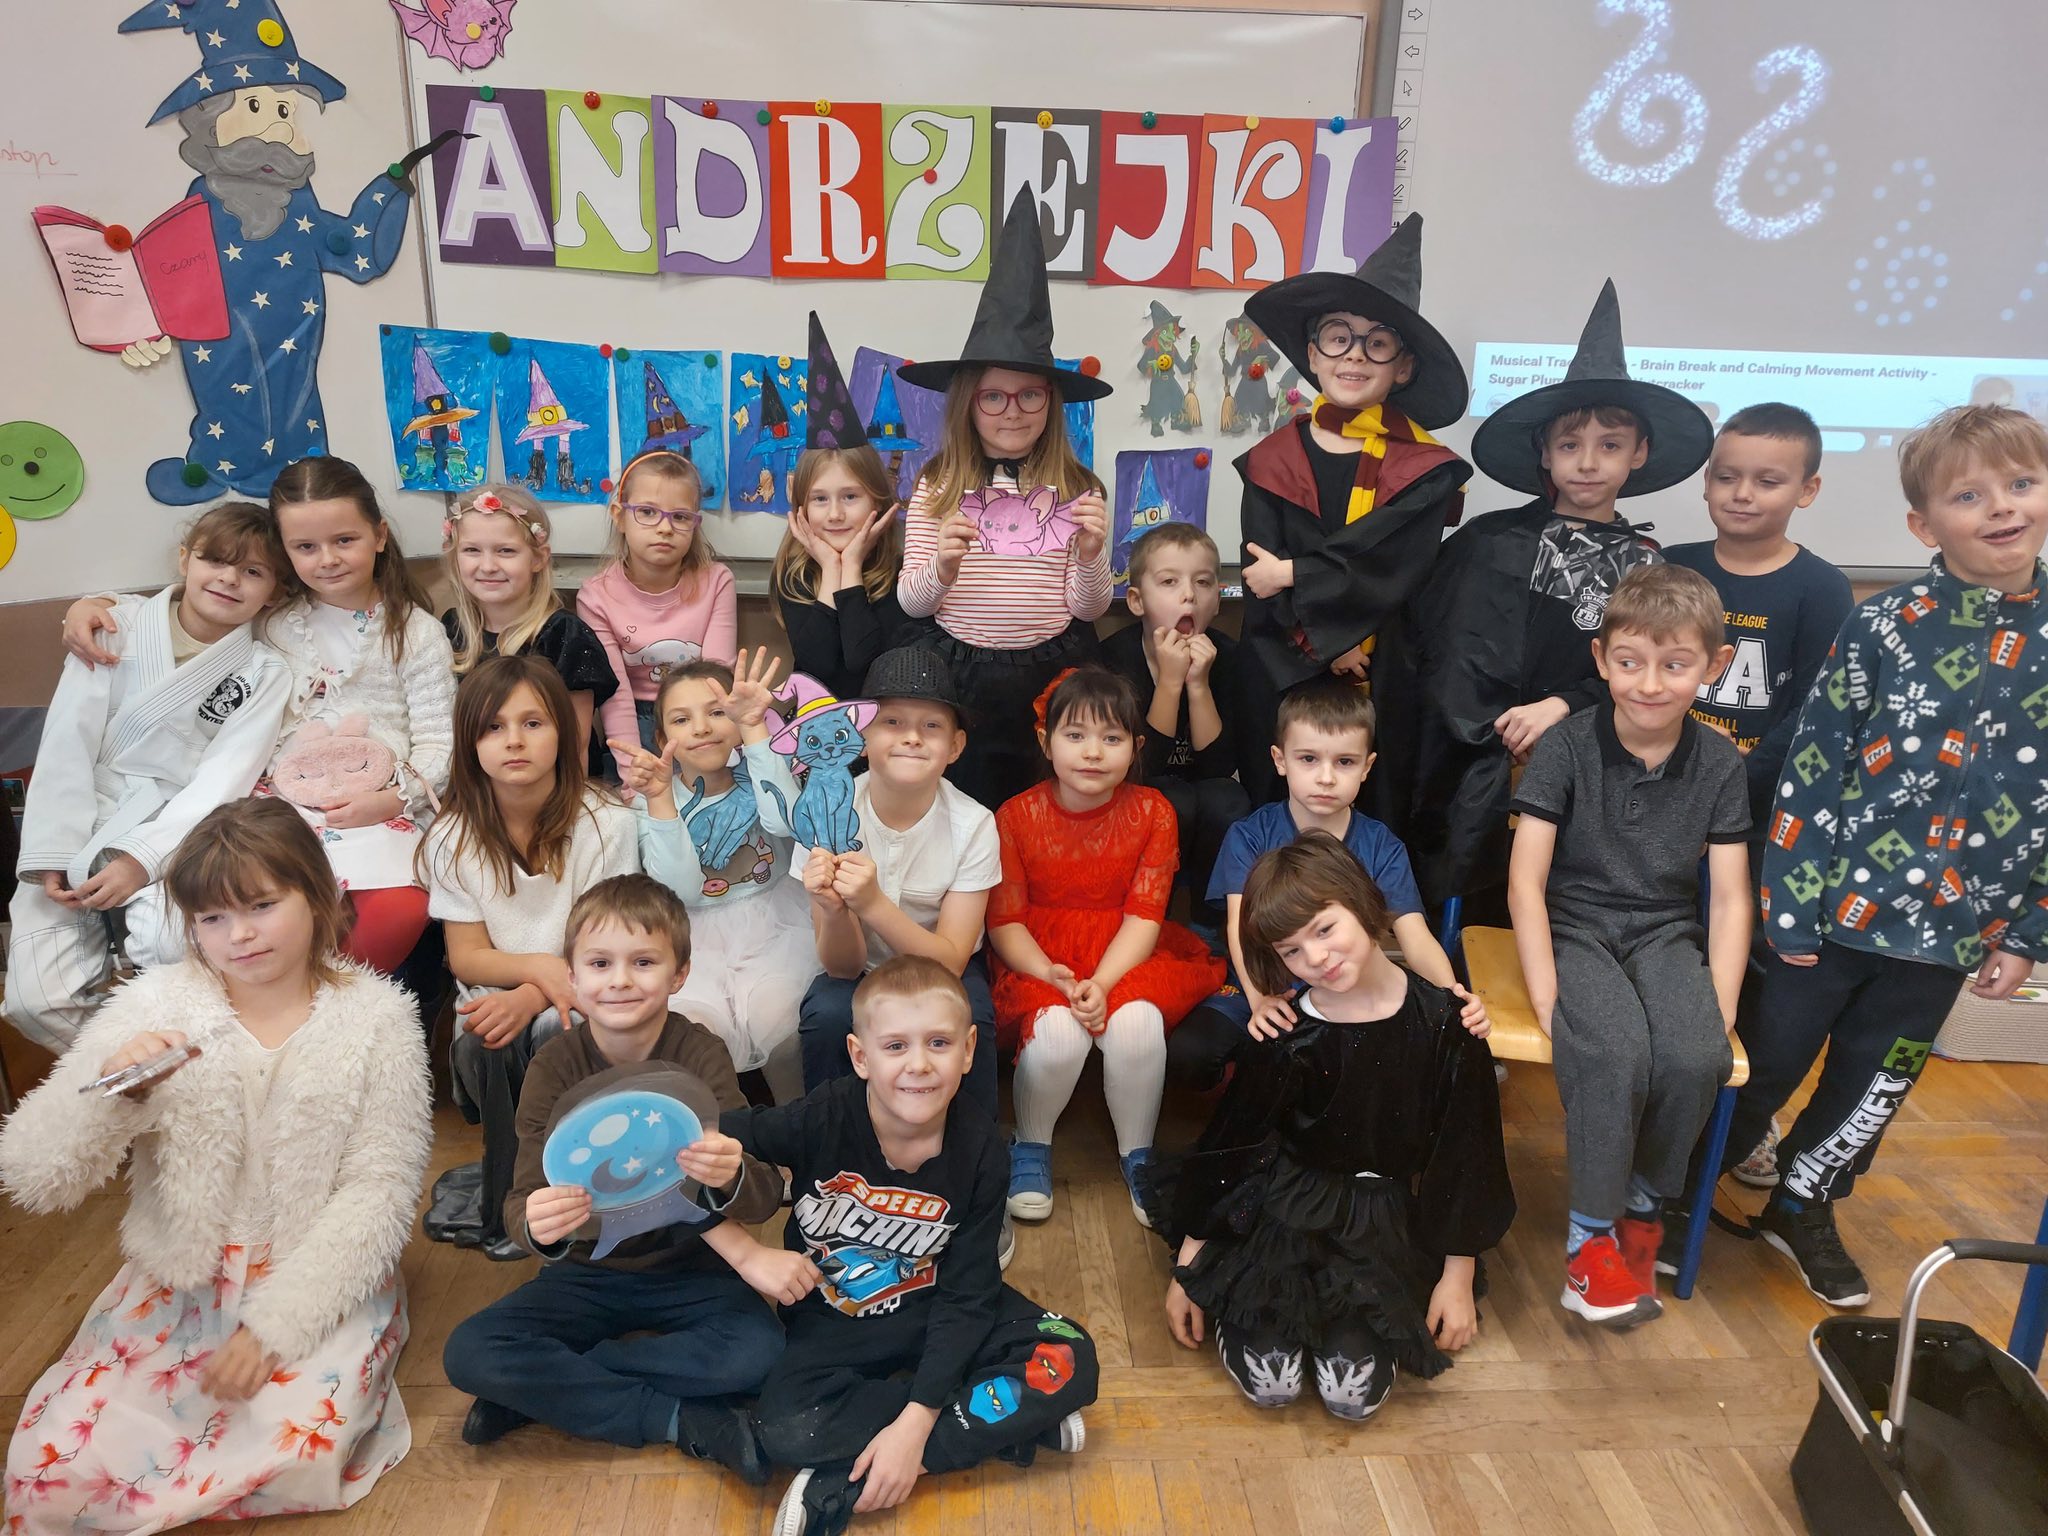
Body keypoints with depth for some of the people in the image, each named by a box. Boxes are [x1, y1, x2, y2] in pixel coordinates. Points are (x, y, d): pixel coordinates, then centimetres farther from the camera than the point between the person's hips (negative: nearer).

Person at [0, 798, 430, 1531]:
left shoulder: (375, 1017, -7)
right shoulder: (153, 1008, -4)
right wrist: (110, 1092, -26)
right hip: (177, 1281, 3)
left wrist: (276, 1326, -16)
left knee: (292, 1456, -24)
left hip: (323, 1285, -2)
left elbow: (379, 1189, -10)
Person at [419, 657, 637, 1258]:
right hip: (494, 997, 2)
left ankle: (498, 1199, -5)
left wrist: (533, 997, -26)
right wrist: (539, 966, -24)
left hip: (575, 1002, -1)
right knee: (482, 1052, -31)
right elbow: (466, 958, -3)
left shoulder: (608, 824, -11)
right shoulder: (453, 838, -4)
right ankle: (510, 1206, -6)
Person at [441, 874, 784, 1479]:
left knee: (757, 1349, -28)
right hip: (588, 1272, 2)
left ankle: (547, 1389, -10)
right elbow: (521, 1199, -15)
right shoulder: (555, 1065, -10)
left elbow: (765, 1196, -21)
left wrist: (732, 1178, -46)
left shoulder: (700, 1054, -16)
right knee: (468, 1353, -20)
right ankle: (683, 1419, -15)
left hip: (689, 1269, -1)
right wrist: (535, 1225, -40)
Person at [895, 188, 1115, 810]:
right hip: (957, 671, 0)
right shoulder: (937, 485, -2)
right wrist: (943, 566, -22)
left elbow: (1089, 609, -1)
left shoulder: (1079, 489, -3)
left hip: (1051, 671, 0)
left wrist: (1090, 554, -21)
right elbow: (909, 601, -2)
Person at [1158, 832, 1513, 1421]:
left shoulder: (1443, 1019, -9)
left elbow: (1467, 1152, 0)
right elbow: (1228, 1145, -3)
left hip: (1388, 1223, 1)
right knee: (1269, 1378, -19)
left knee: (1353, 1391, -19)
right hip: (1284, 1207, 0)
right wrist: (1188, 1267, -2)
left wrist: (1458, 1277, 2)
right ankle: (1246, 1307, 8)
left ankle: (1358, 1331, 9)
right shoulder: (1288, 1038, -10)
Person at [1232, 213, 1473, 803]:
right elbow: (1259, 570, -6)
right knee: (1271, 805, 13)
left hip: (1381, 679, -1)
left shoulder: (1423, 467, -2)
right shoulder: (1273, 457, 3)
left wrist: (1294, 576, -13)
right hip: (1283, 672, 2)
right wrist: (1321, 640, -16)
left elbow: (1392, 568, -15)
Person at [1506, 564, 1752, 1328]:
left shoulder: (1720, 764, 0)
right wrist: (1547, 996, -20)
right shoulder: (1565, 746, -9)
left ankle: (1644, 1206, 2)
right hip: (1576, 927, -2)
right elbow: (1526, 880, -11)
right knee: (1614, 1051, -31)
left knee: (1696, 1057, -27)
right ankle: (1590, 1230, -10)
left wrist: (1719, 1012, -11)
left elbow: (1730, 899, 0)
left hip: (1667, 933, 3)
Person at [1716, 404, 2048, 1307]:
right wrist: (1789, 905, -11)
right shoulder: (1883, 628, -11)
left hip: (1949, 926, 4)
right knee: (1766, 1065, 9)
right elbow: (1810, 770, -10)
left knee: (1875, 1084, 18)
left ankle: (1804, 1209, 40)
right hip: (1836, 903, -3)